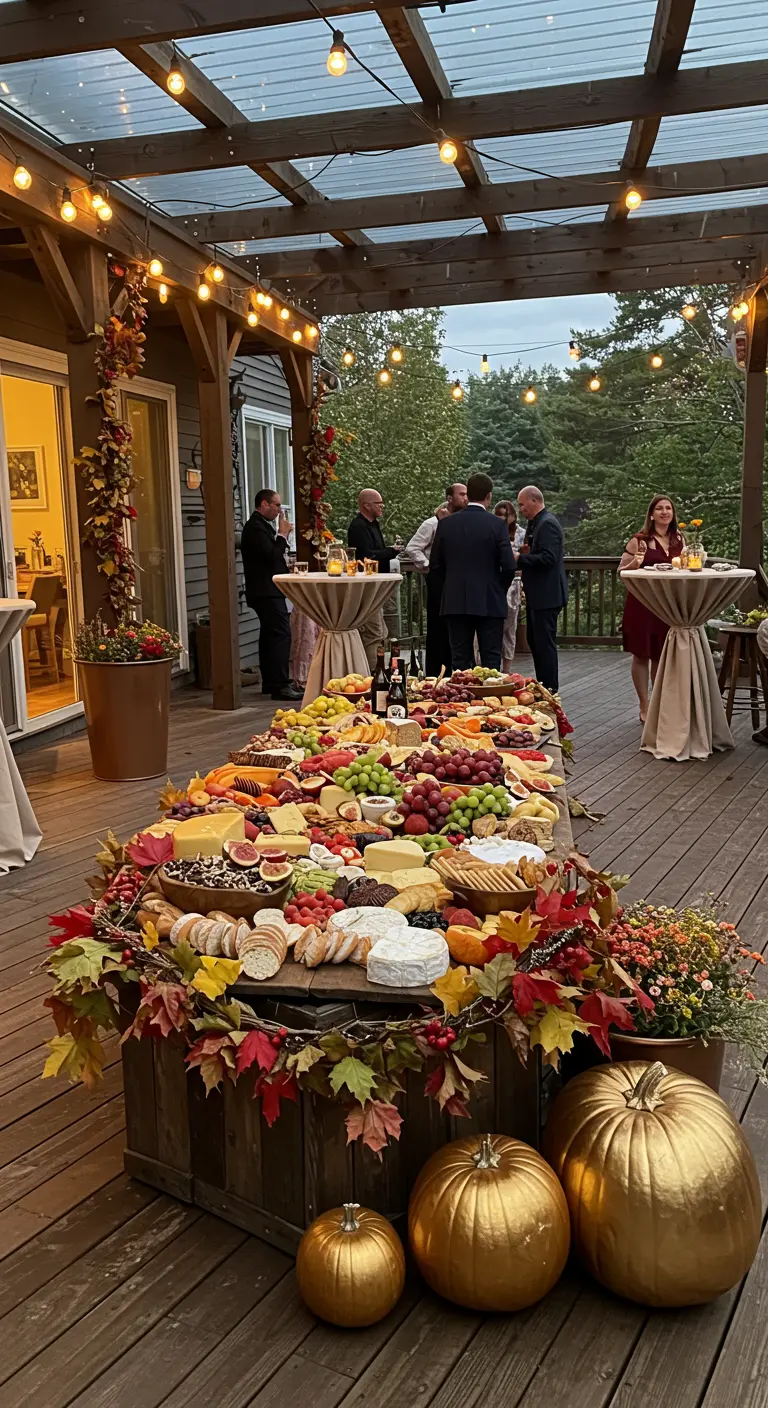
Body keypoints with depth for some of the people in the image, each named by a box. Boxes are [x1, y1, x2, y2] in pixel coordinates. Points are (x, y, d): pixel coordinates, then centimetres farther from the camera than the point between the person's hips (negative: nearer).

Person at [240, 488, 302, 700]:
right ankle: (280, 685, -19)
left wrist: (282, 536, 9)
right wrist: (283, 535, -11)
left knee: (270, 636, 13)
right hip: (267, 592, -11)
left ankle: (270, 683, 19)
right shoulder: (256, 528, -15)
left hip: (267, 591, 11)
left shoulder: (260, 526, 18)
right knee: (281, 635, -16)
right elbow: (272, 555, -23)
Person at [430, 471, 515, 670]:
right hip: (490, 602, -2)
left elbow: (435, 564, 5)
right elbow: (508, 566, -9)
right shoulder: (497, 525, -7)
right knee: (491, 661, 3)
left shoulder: (446, 523, 2)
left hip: (455, 601, 3)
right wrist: (500, 590, 8)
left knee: (460, 661, 7)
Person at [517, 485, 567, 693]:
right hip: (537, 594, 11)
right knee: (534, 641, 16)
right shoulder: (536, 523, 16)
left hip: (546, 595, -11)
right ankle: (542, 686, 24)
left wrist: (520, 558, -20)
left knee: (544, 644, -6)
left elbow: (548, 558, -24)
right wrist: (525, 552, 2)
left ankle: (549, 691, -1)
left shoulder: (547, 524, -15)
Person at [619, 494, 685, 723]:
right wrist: (636, 563, -23)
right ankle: (644, 708, 11)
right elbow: (621, 570, -3)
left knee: (662, 656, 11)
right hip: (642, 603, -4)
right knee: (642, 655, 3)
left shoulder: (679, 539, 8)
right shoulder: (640, 540, -6)